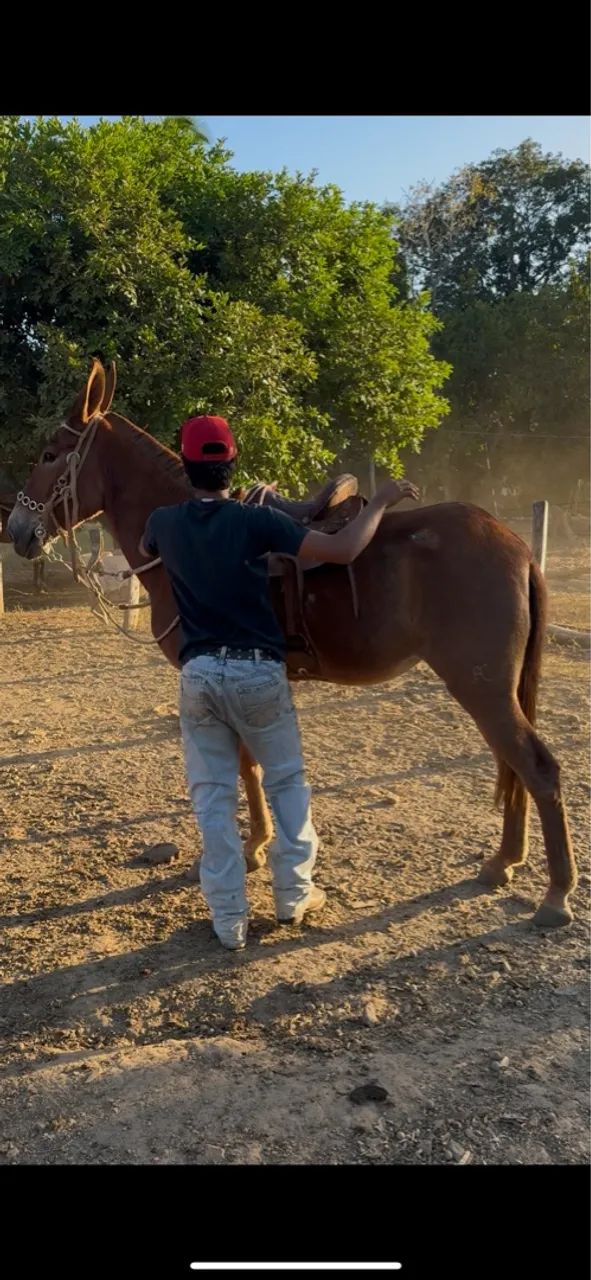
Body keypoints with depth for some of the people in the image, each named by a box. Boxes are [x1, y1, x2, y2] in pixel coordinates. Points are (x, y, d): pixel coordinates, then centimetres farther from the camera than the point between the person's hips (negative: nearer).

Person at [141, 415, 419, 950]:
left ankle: (230, 919, 12)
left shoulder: (166, 523, 2)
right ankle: (293, 893, 25)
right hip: (259, 671, -2)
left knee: (213, 796, 10)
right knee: (287, 781, 19)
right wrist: (381, 501, -2)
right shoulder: (255, 521, -10)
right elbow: (343, 551, -17)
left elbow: (143, 551, 28)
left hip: (199, 674, 2)